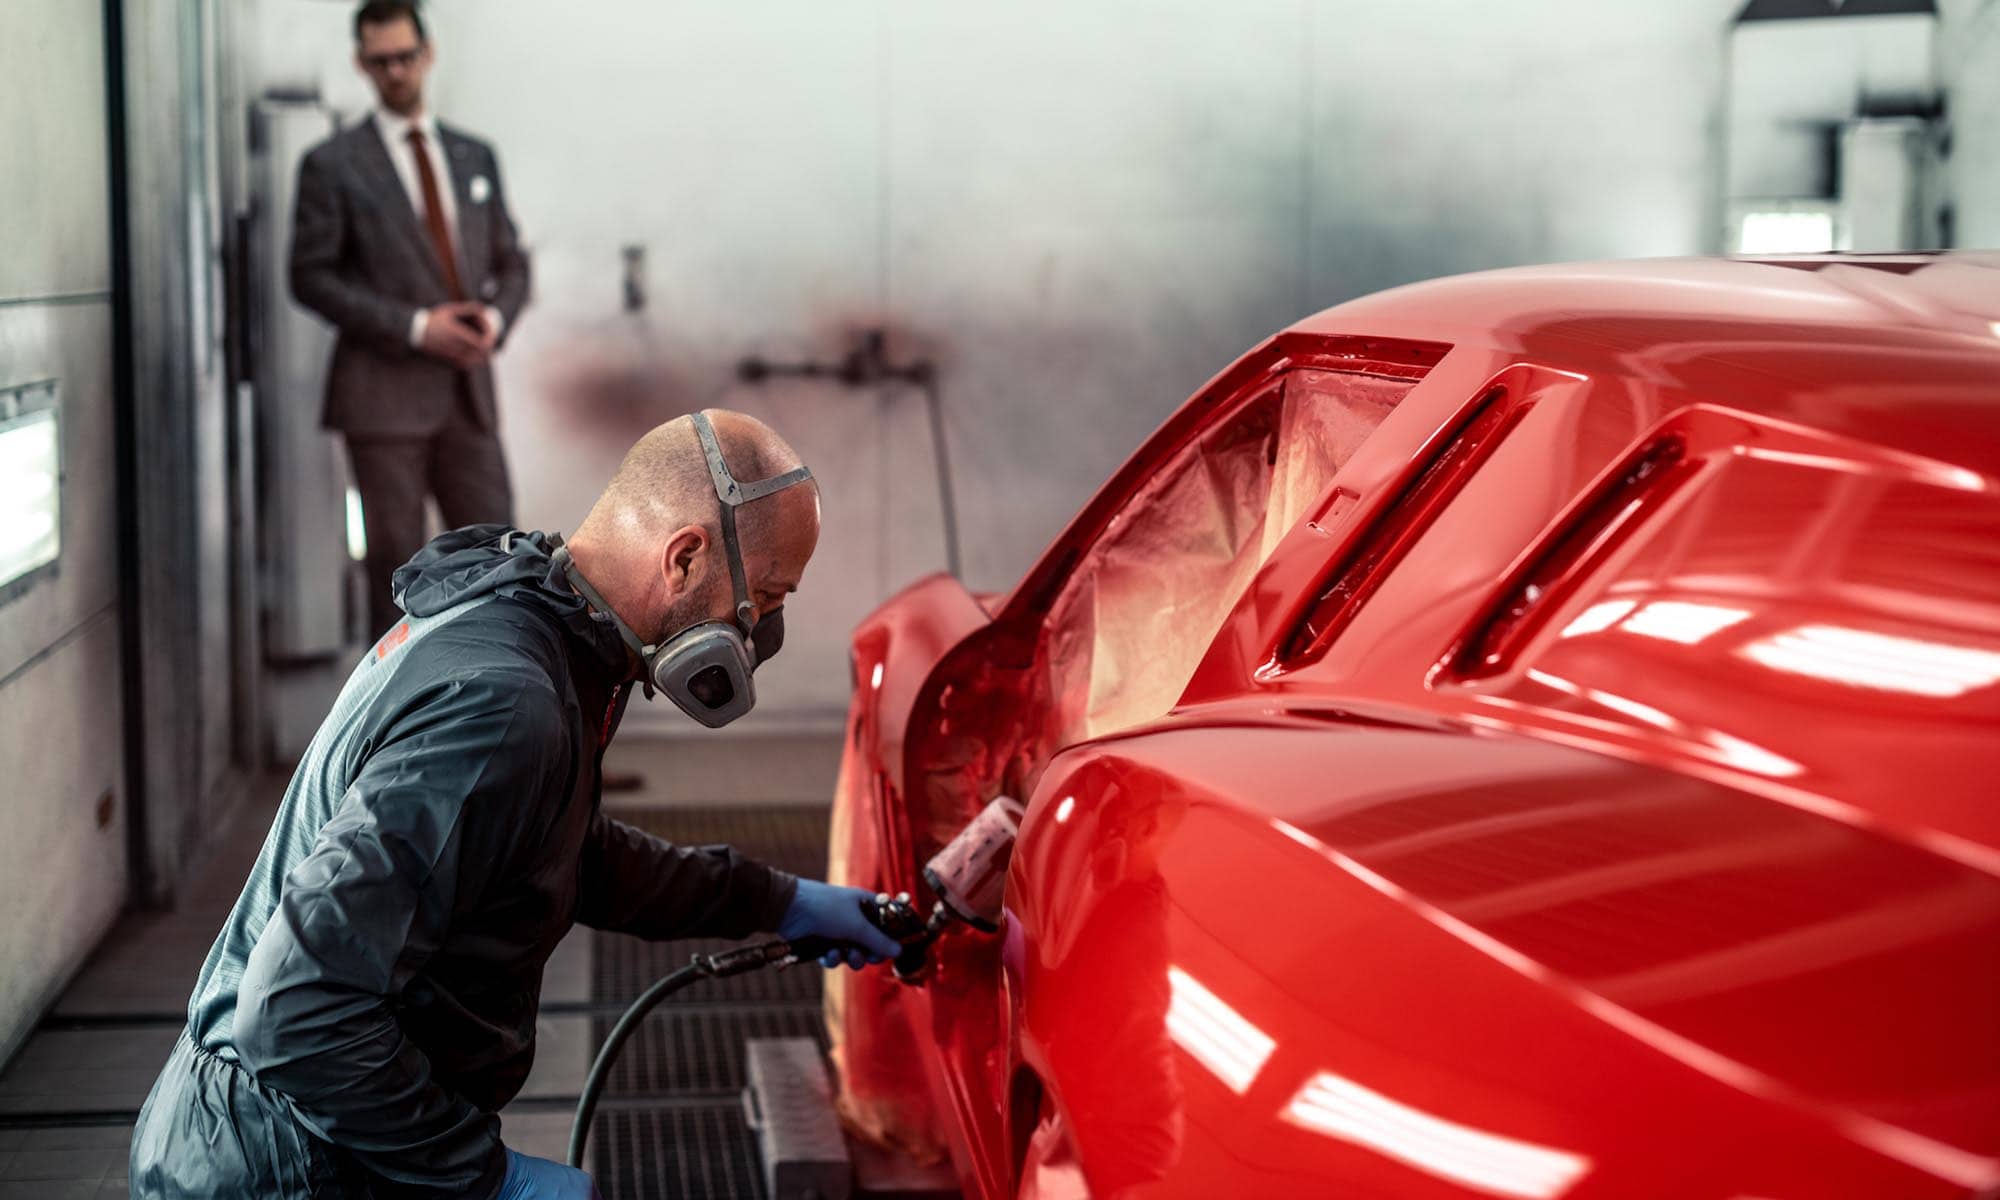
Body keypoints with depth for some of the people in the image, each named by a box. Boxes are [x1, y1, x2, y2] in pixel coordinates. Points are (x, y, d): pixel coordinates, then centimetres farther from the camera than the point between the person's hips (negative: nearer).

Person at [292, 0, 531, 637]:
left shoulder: (475, 156, 15)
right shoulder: (332, 164, 0)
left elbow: (511, 262, 18)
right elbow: (311, 276, -6)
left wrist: (495, 317, -5)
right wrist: (414, 327, -15)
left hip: (467, 391, 4)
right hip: (384, 393, -4)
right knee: (397, 562, -1)